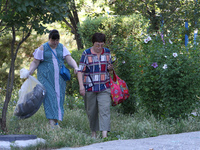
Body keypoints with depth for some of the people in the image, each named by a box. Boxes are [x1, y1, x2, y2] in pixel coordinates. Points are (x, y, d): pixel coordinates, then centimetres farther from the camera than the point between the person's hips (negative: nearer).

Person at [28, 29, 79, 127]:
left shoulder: (62, 48, 9)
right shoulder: (42, 48, 0)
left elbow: (69, 59, 0)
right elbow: (35, 62, 0)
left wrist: (76, 67, -19)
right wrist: (30, 71, -18)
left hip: (58, 77, 3)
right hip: (46, 77, -3)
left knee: (59, 96, 0)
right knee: (49, 96, -14)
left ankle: (56, 121, 5)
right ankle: (51, 120, -19)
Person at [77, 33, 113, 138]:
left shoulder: (107, 52, 7)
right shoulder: (86, 54, -4)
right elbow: (80, 71, -6)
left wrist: (110, 68, -5)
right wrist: (81, 86, -17)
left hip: (104, 87, 2)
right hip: (89, 88, -1)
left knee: (104, 109, -12)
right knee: (92, 111, 7)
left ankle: (104, 135, -20)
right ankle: (93, 132, 25)